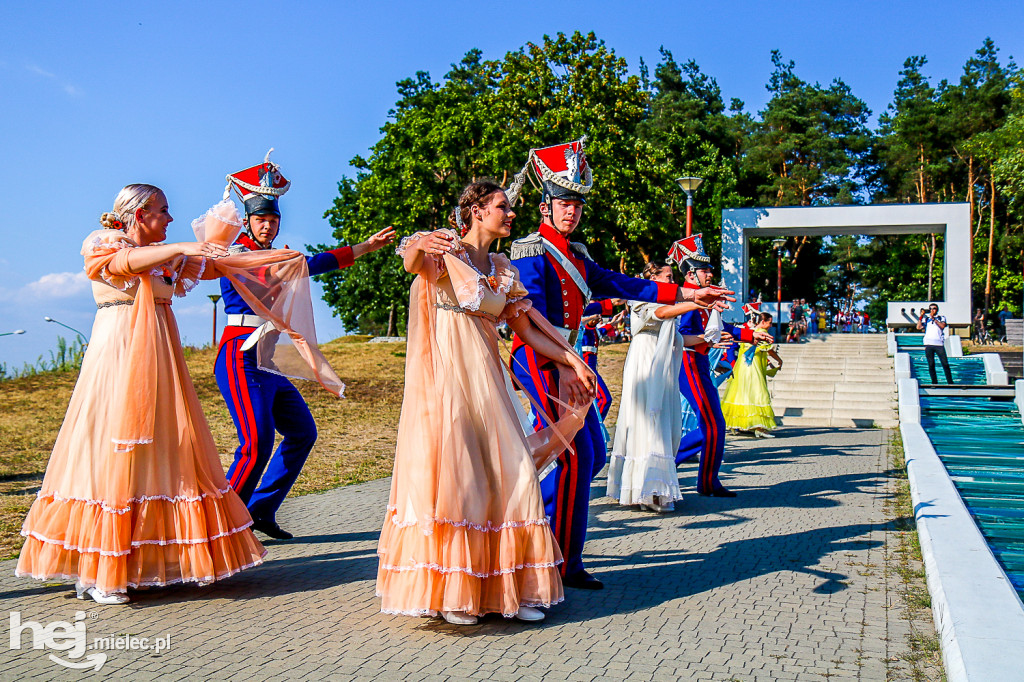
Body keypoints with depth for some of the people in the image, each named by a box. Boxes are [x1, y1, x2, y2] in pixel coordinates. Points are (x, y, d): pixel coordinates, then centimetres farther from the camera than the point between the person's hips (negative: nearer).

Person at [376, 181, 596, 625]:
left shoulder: (502, 269, 17)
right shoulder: (446, 246, 0)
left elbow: (527, 328, 18)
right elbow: (412, 261, -20)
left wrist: (571, 359, 8)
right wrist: (419, 246, -43)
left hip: (485, 375, 6)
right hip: (445, 370, -6)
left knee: (508, 471, 1)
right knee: (450, 473, -9)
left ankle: (507, 589, 8)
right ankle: (447, 591, -2)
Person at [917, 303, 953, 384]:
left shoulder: (941, 317, 15)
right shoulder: (926, 318, 17)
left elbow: (942, 326, -4)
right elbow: (918, 327, 5)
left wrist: (933, 318, -8)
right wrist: (921, 317, -3)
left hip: (939, 343, -1)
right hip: (928, 344, 1)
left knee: (945, 364, -5)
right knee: (931, 364, -1)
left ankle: (950, 382, 3)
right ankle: (934, 382, 6)